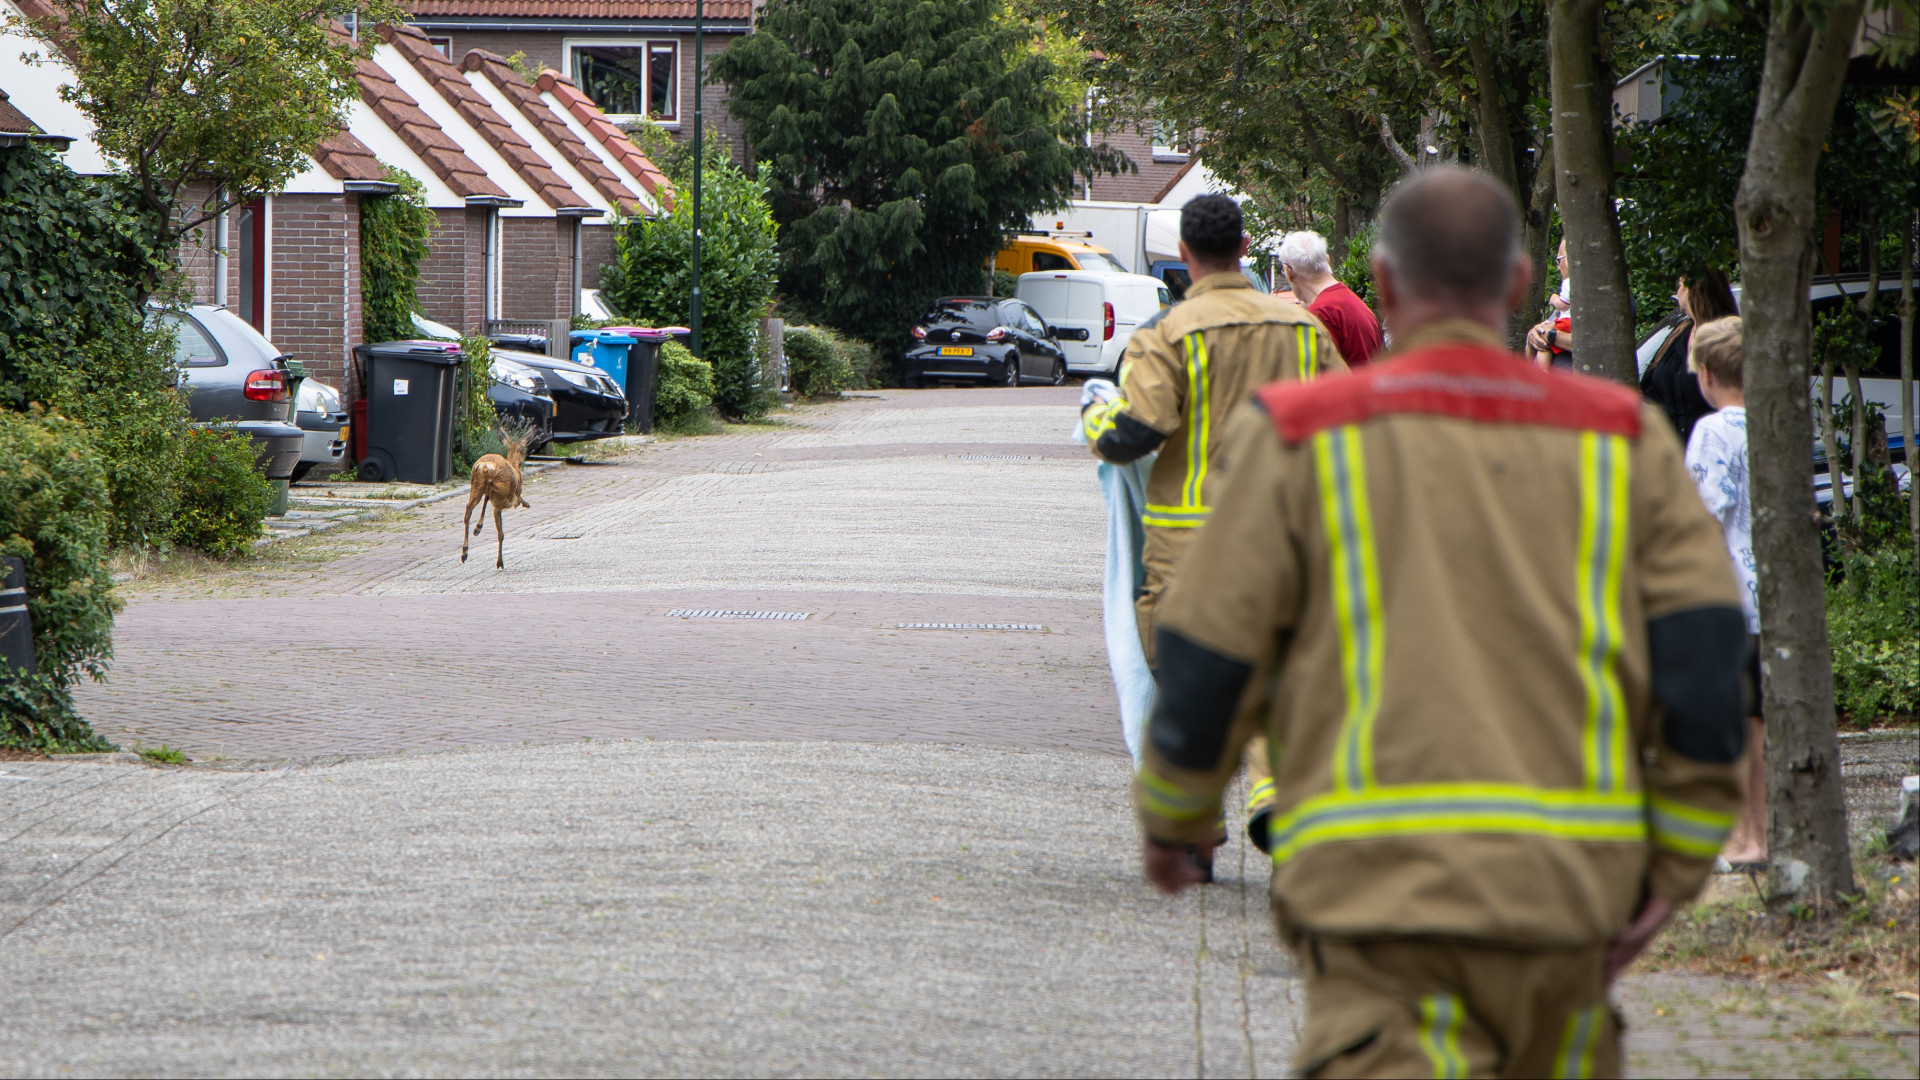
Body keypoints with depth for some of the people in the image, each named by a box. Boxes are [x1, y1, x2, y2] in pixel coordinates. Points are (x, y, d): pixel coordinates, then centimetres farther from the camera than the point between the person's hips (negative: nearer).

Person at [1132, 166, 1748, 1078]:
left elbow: (1206, 662, 2)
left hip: (1376, 882, -3)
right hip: (1567, 892, 3)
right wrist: (1675, 864, 6)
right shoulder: (1624, 444, 9)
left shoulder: (1298, 438, 3)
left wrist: (1171, 814, 19)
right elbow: (1706, 652, 2)